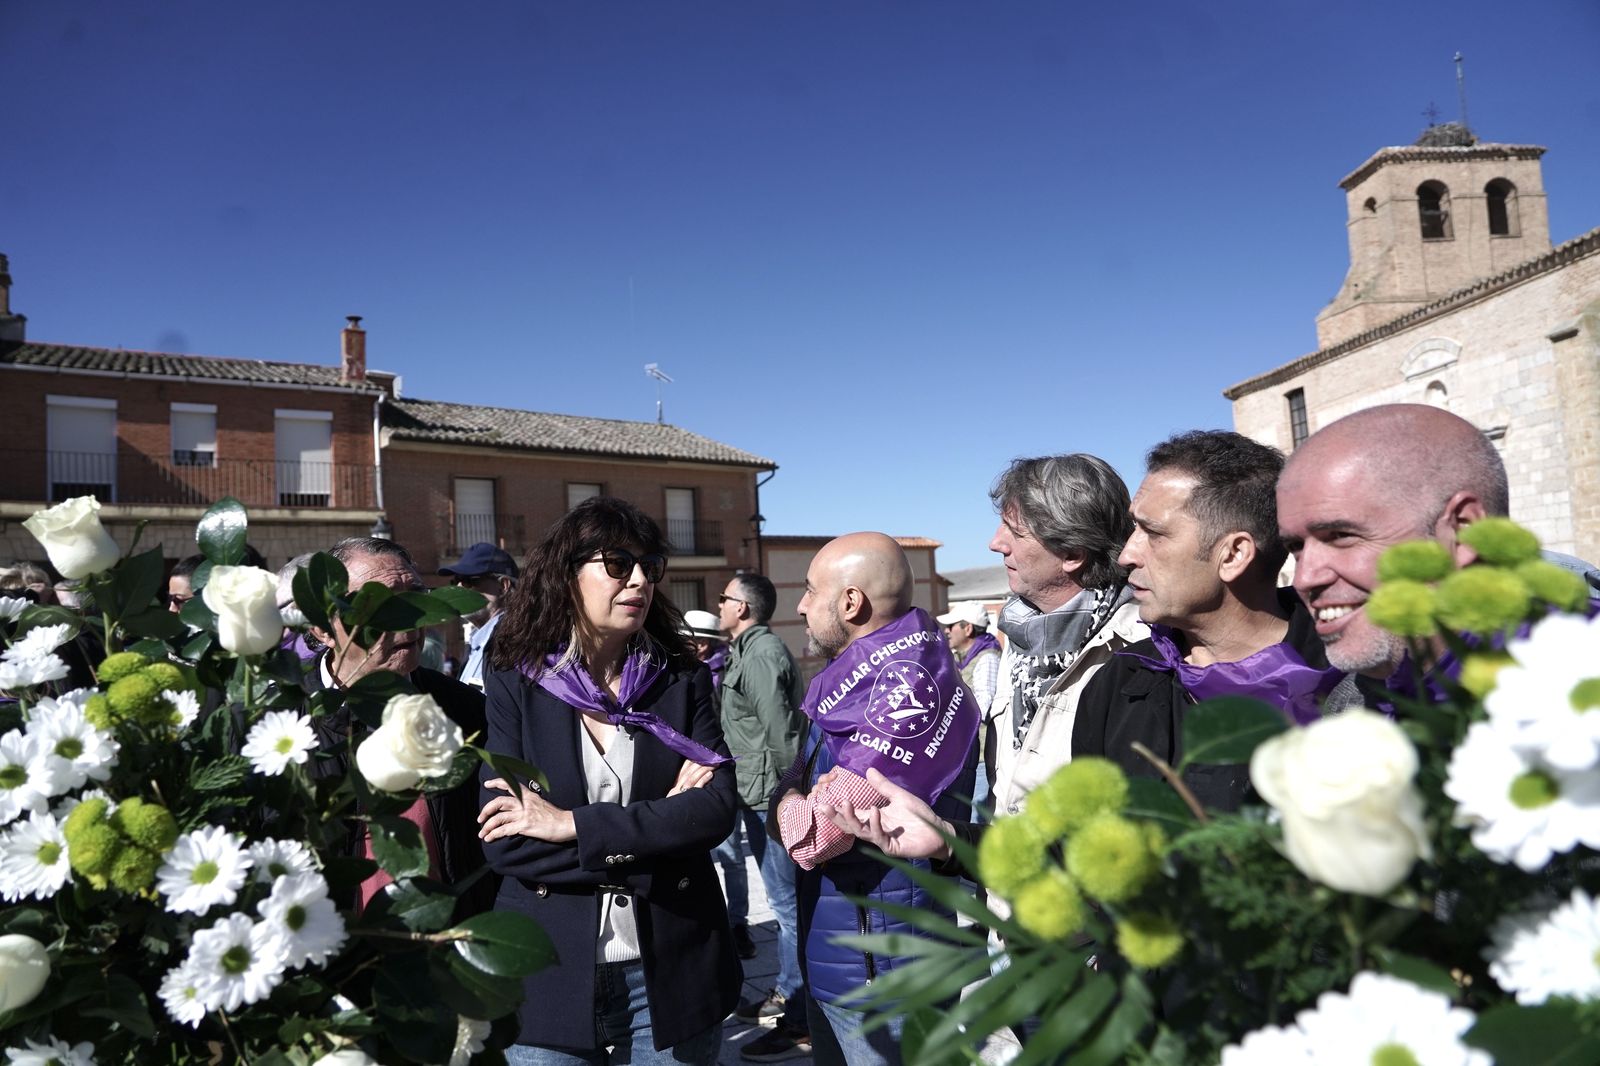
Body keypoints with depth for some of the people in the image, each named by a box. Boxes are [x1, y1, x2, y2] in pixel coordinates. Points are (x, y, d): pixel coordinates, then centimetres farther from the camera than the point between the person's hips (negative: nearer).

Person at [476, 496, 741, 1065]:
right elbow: (503, 843, -12)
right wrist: (655, 832, -15)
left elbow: (719, 806, -12)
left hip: (670, 974, 2)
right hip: (549, 979, -1)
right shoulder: (516, 683, -5)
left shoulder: (684, 681, 0)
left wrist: (574, 825, -18)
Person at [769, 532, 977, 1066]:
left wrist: (789, 804, -8)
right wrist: (800, 799, -12)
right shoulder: (857, 675, 5)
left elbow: (811, 837, -28)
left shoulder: (908, 686, -26)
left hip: (879, 976, -9)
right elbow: (795, 789, 8)